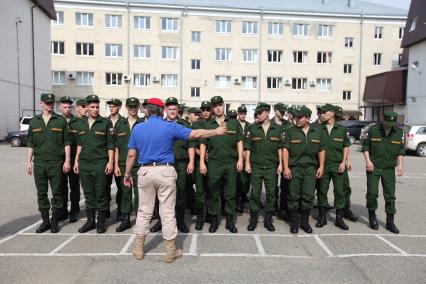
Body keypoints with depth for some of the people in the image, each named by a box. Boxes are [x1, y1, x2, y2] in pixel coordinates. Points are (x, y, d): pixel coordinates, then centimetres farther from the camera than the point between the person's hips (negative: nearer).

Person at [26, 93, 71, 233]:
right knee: (41, 193, 8)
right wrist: (29, 161, 6)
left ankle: (54, 220, 15)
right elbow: (31, 144, 12)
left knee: (57, 193, 3)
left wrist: (67, 160, -7)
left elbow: (66, 142, 0)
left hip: (56, 163, -3)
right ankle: (45, 220, 20)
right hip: (39, 163, 3)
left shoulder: (61, 120, 2)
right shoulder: (34, 122, 10)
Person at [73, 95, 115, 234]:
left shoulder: (106, 123, -2)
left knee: (101, 194, 2)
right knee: (88, 194, 10)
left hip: (100, 164, -4)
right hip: (84, 164, 4)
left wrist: (110, 161, -10)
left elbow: (110, 145, -4)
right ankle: (90, 220, 22)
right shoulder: (81, 123, 12)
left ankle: (101, 222, 14)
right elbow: (79, 144, 17)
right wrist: (76, 161, 13)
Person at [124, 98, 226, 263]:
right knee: (168, 213, 5)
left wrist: (127, 174, 17)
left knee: (144, 212, 15)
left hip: (145, 172, 3)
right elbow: (196, 134, -4)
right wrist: (217, 132, 8)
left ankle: (138, 249, 25)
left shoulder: (137, 128, 5)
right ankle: (170, 251, 15)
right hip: (165, 171, -2)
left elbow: (131, 154, 6)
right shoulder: (170, 127, -3)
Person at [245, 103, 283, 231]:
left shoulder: (277, 128, 3)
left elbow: (280, 148, 6)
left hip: (271, 166, 1)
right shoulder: (252, 128, 1)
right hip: (256, 166, -1)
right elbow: (247, 147, 3)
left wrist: (280, 163, 2)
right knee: (255, 193, 3)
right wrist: (247, 163, -2)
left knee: (271, 193, 6)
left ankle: (268, 220, 20)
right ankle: (253, 219, 17)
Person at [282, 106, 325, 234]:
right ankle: (294, 222, 16)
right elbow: (285, 149, -1)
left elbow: (321, 150, 11)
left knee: (308, 196, 3)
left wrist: (321, 167, 5)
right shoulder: (290, 132, 0)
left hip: (311, 168, 2)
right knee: (294, 196, 2)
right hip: (294, 168, -1)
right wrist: (286, 167, -7)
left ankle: (304, 221, 20)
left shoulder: (318, 132, 6)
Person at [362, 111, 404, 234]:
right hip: (373, 167, -2)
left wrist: (400, 164, -3)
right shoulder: (373, 130, -5)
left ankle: (390, 222, 15)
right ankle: (372, 217, 18)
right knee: (372, 193, -2)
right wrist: (367, 160, -10)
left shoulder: (399, 132, 2)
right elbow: (365, 145, 0)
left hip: (389, 168, 2)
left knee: (390, 195, 4)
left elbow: (401, 150, 8)